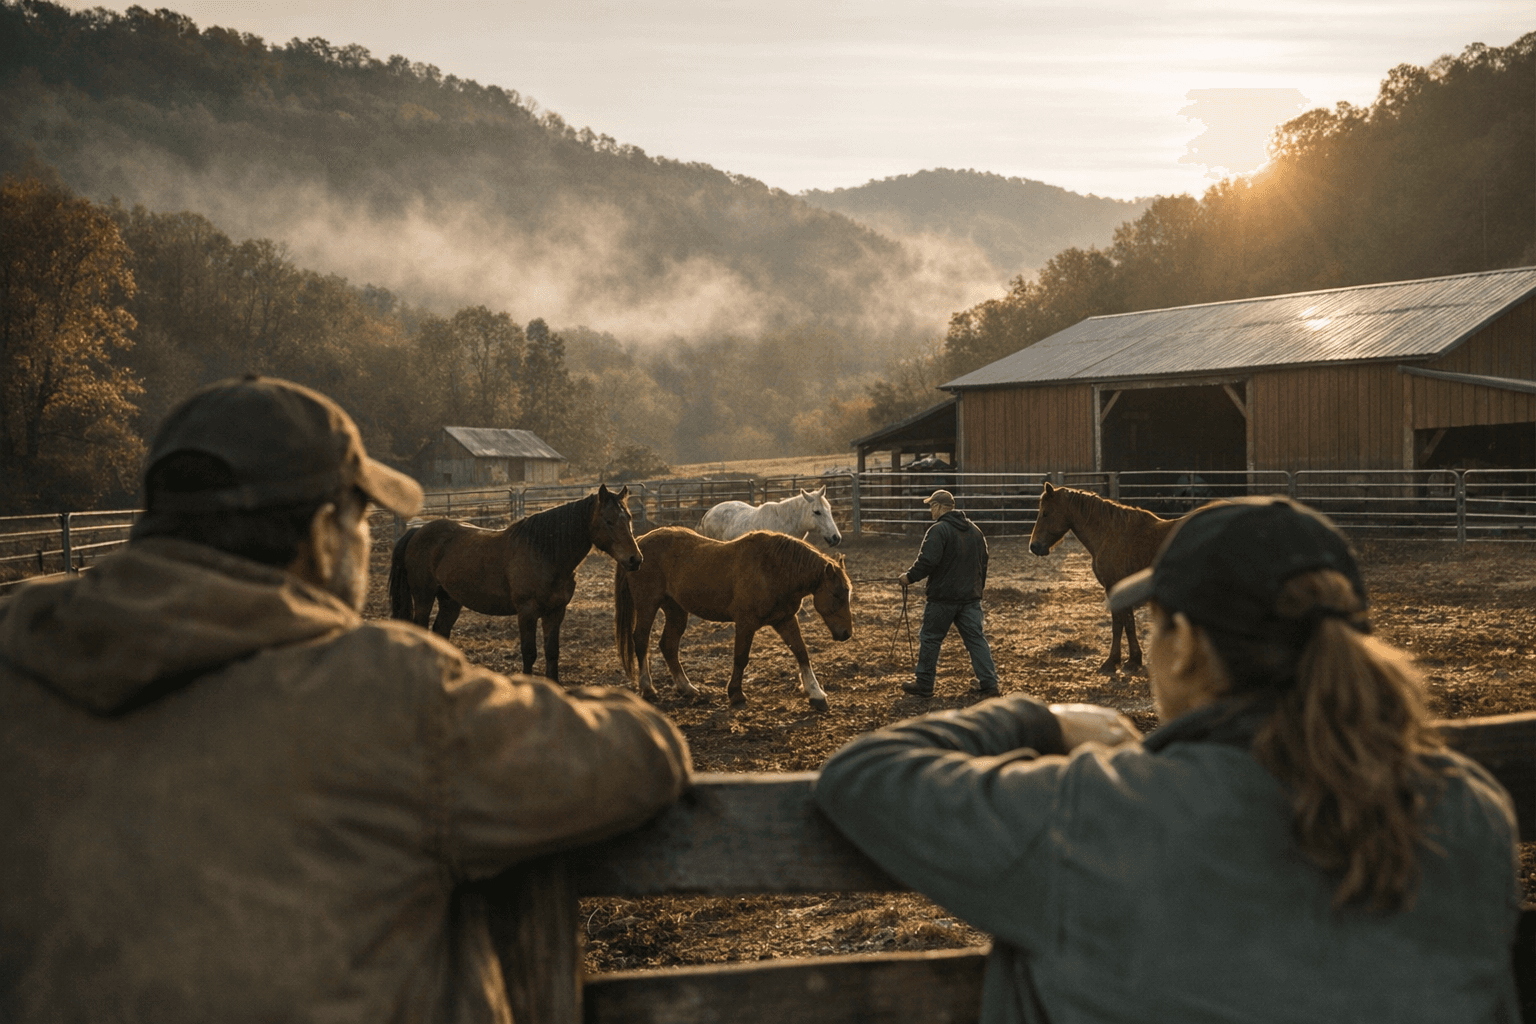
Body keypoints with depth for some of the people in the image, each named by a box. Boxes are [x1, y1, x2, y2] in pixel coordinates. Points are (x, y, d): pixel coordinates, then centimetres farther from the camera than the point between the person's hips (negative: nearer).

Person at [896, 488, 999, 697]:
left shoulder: (939, 530, -15)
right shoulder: (974, 530, 12)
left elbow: (927, 561, -23)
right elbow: (983, 563, 19)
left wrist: (909, 577, -9)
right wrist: (978, 588, 27)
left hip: (943, 597, -7)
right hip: (971, 596, 7)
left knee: (930, 638, 6)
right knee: (976, 638, 8)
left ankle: (924, 684, 12)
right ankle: (989, 683, 4)